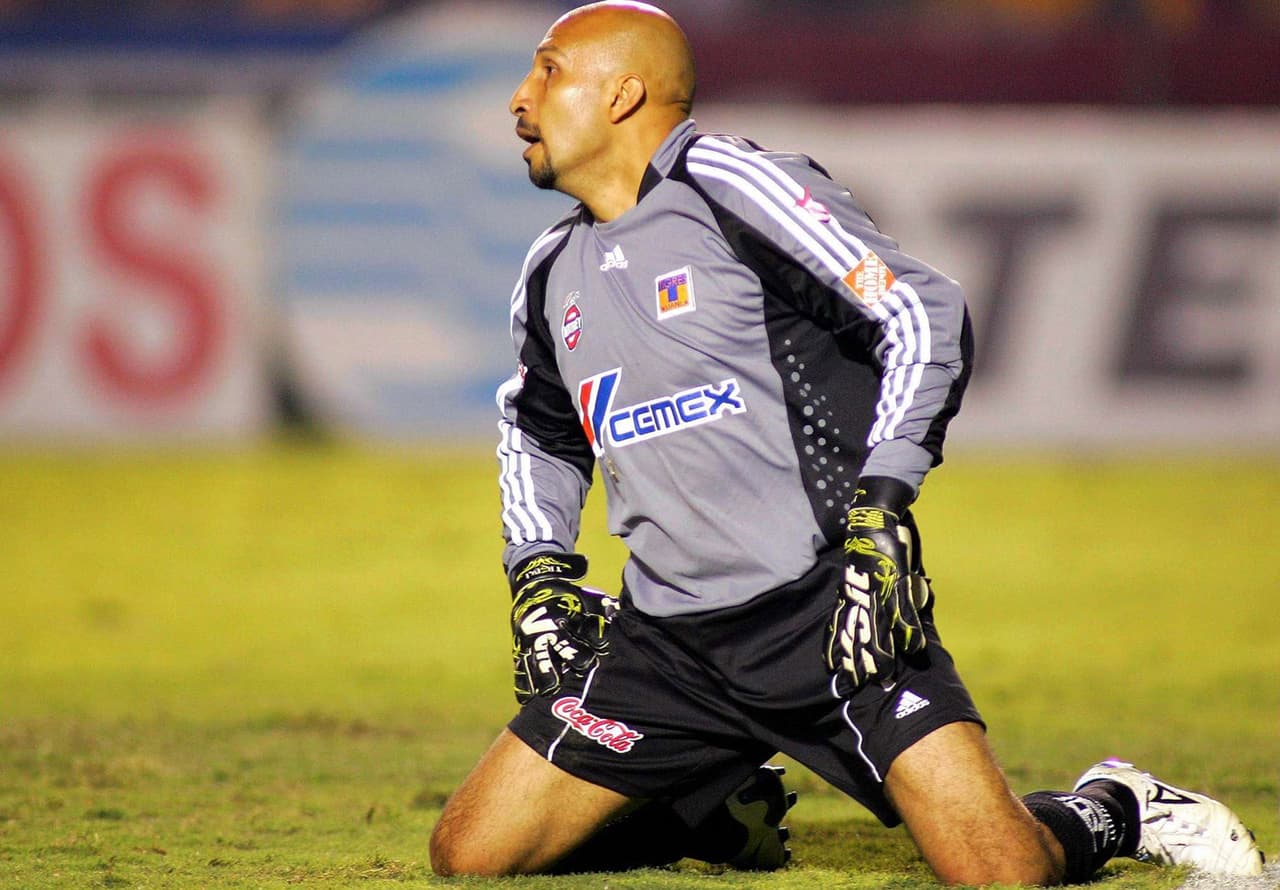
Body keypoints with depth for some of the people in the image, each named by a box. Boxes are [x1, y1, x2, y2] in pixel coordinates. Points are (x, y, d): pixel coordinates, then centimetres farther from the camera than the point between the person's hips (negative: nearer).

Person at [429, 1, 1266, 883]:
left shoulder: (728, 185, -8)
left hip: (824, 607, -6)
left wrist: (879, 512, -20)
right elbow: (537, 429, 33)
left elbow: (925, 318, -15)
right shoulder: (553, 274, 13)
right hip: (666, 640, 7)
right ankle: (721, 809, 23)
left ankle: (1112, 813, 16)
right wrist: (538, 571, 17)